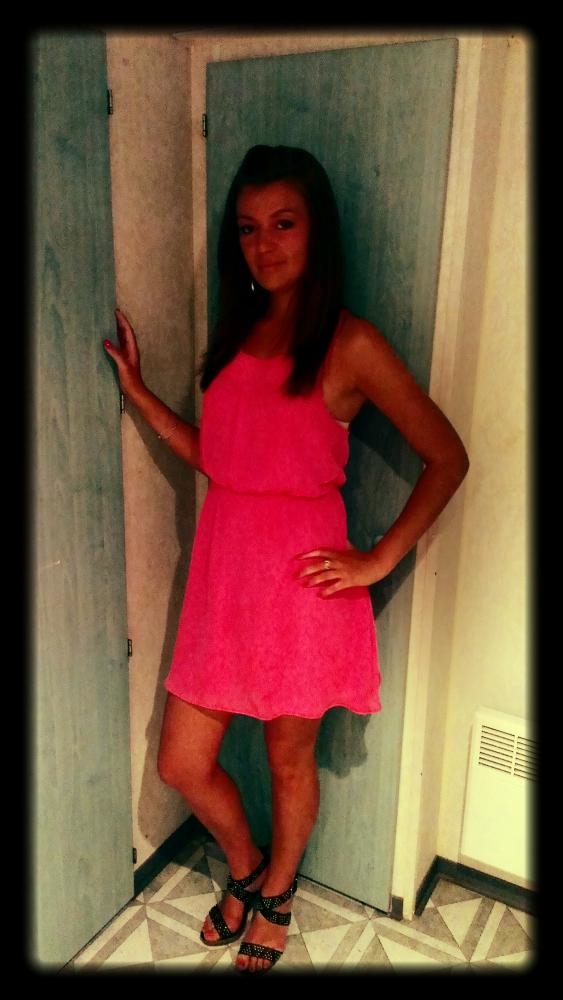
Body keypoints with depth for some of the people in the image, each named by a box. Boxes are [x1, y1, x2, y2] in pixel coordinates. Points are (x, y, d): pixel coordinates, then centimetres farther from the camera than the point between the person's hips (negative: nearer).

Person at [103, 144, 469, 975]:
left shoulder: (350, 345, -10)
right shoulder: (237, 333, 9)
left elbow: (447, 458, -8)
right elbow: (214, 457, 12)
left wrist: (379, 559, -10)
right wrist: (138, 391, 9)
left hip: (300, 581, -5)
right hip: (223, 571, 6)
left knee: (289, 759, 15)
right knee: (183, 762, 13)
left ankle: (275, 894, 46)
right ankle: (245, 867, 45)